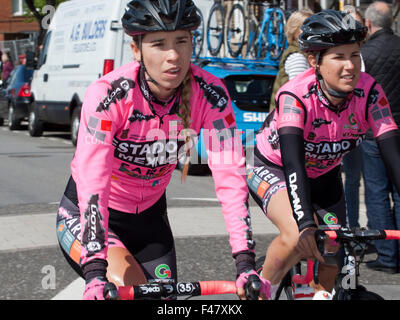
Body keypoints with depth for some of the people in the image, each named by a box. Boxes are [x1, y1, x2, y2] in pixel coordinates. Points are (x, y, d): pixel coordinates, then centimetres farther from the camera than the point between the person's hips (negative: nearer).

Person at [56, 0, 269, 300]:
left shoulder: (210, 94, -20)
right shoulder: (108, 95, -29)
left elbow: (230, 175, -24)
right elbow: (92, 183, -36)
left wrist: (246, 263, -34)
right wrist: (96, 274, -47)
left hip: (149, 218, 4)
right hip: (89, 216, -4)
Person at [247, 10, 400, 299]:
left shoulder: (369, 92, -24)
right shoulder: (295, 96, -35)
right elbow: (293, 162, -45)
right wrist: (306, 225, -59)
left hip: (324, 175, 5)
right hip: (274, 169, -5)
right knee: (298, 238, -31)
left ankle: (322, 293, 37)